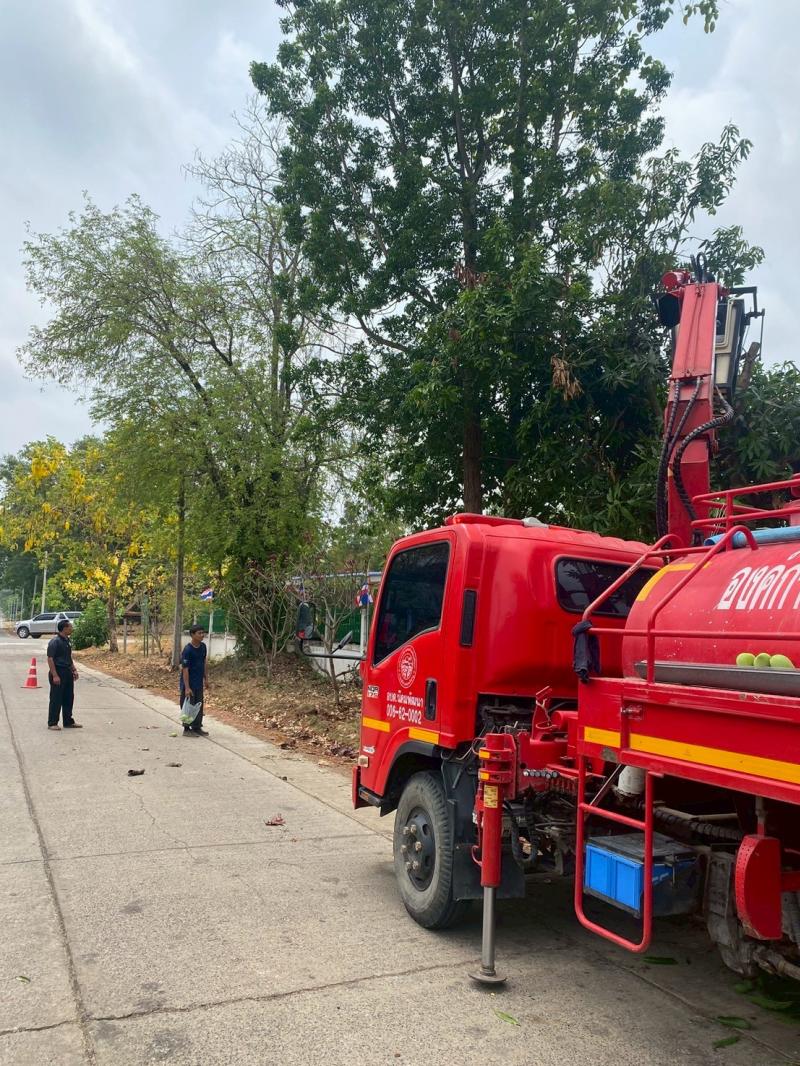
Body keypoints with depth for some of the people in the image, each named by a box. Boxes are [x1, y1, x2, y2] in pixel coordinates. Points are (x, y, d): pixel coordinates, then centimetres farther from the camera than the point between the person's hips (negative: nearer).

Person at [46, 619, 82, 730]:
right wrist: (55, 675, -22)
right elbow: (50, 659, -18)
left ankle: (68, 721, 22)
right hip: (58, 672, -9)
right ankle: (52, 723, 7)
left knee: (69, 698, 13)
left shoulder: (67, 640, 13)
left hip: (67, 672, 9)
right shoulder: (55, 641, -15)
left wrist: (73, 670, 17)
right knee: (56, 699, -2)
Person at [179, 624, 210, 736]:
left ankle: (197, 727, 22)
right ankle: (187, 728, 13)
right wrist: (187, 687, -22)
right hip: (189, 683, -7)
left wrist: (206, 679, 13)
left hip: (199, 683, 7)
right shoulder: (187, 650, -20)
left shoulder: (203, 647, 1)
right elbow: (185, 669, -21)